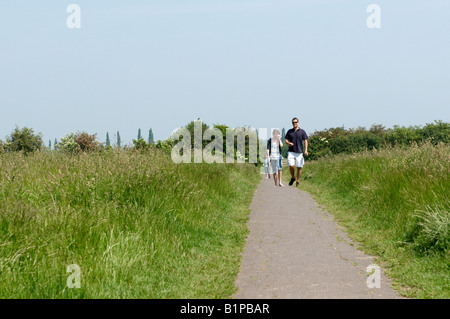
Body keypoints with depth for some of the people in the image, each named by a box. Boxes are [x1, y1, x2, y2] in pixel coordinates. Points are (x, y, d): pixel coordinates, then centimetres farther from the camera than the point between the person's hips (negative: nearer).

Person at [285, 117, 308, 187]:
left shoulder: (302, 132, 4)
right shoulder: (289, 131, 9)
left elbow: (305, 141, 2)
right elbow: (286, 140, 13)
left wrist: (306, 150, -10)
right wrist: (289, 143, -11)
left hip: (299, 152, 0)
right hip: (291, 152, 1)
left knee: (299, 167, 1)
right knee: (291, 166, -13)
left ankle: (298, 181, 14)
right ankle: (292, 178, 12)